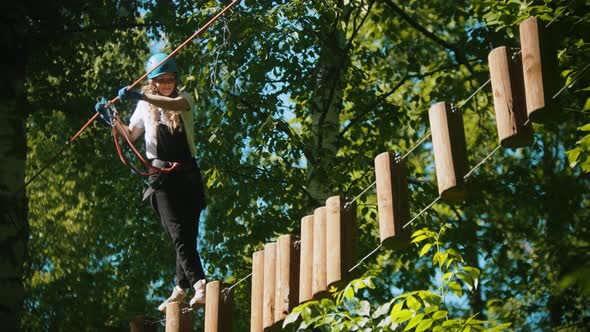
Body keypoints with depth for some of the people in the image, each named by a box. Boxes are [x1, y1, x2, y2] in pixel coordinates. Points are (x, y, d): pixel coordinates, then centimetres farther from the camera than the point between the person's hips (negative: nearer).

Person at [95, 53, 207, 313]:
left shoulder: (184, 99, 6)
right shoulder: (145, 107, 12)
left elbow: (177, 104, -19)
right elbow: (130, 135, 22)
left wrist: (140, 96, -30)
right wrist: (111, 119, 5)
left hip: (188, 175, 1)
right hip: (161, 177, 0)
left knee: (188, 234, -1)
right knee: (179, 234, -16)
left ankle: (180, 290, 8)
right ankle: (199, 285, -27)